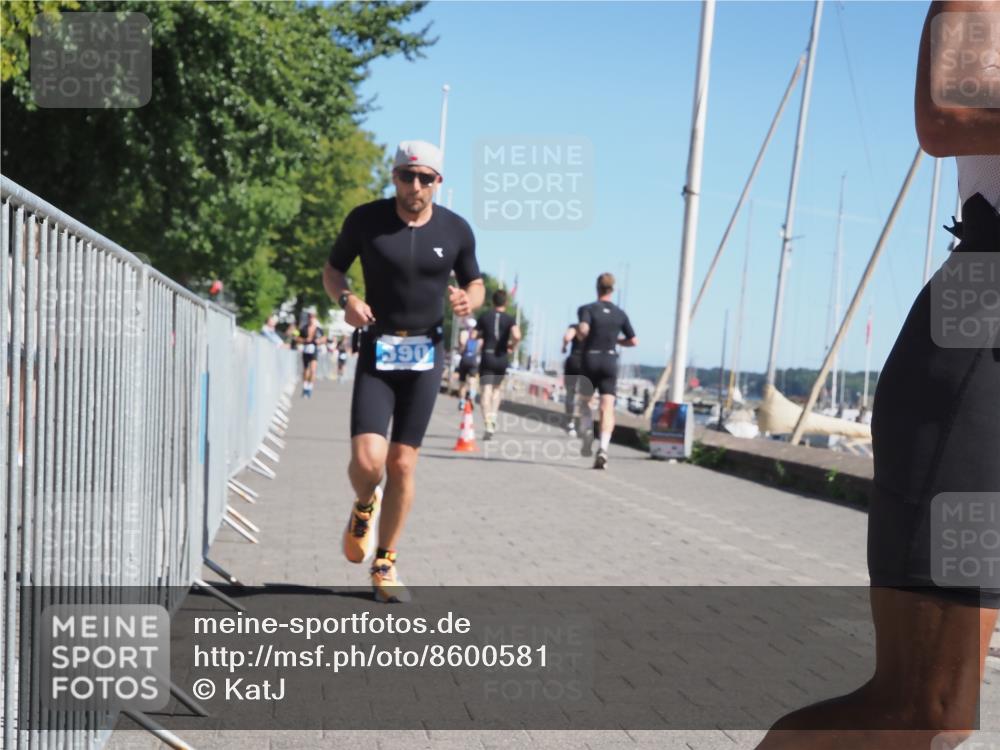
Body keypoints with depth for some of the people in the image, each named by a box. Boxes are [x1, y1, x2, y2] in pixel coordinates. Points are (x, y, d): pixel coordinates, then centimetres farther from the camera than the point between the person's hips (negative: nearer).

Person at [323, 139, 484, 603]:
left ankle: (384, 565, 20)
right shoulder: (365, 220, -4)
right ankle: (364, 508, 22)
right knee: (367, 460, -16)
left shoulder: (456, 230, 0)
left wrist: (468, 300, -11)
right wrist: (345, 298, -14)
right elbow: (332, 269, 8)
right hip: (376, 353, -1)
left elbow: (475, 283, 13)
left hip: (425, 356, 1)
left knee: (402, 464, 3)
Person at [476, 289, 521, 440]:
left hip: (487, 356, -1)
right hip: (502, 358, 1)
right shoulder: (510, 319, -1)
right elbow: (517, 336, -18)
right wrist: (513, 346, 0)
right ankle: (493, 418, 12)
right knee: (496, 388, 22)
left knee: (486, 390, -5)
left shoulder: (484, 317, 3)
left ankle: (488, 424, -18)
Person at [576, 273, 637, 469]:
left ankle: (588, 434, 1)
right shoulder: (620, 313, 6)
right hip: (610, 361, 1)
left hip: (590, 360, -1)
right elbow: (633, 341, 9)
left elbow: (583, 329, -23)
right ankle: (603, 448, -23)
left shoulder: (587, 309, -4)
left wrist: (580, 336, -1)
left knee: (584, 402, 21)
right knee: (607, 408, -6)